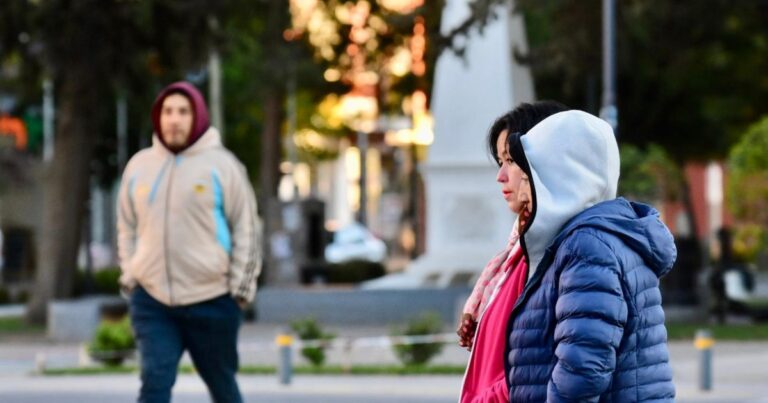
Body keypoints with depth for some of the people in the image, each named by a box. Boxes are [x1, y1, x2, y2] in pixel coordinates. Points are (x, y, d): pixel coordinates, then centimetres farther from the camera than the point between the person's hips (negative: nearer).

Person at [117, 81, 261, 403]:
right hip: (152, 300, 2)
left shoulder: (221, 165, -3)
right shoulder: (139, 165, 8)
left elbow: (247, 229, -1)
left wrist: (241, 287, -5)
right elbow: (127, 228, 17)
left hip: (211, 300, -2)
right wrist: (129, 277, 8)